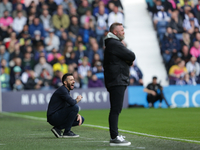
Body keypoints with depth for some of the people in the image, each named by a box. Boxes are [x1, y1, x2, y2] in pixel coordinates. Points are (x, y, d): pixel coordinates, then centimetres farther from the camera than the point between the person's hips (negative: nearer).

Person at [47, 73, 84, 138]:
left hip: (58, 117, 10)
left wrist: (78, 115, 2)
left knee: (81, 119, 10)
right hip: (53, 117, -10)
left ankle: (58, 128, 6)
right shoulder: (62, 90, -14)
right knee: (75, 107, -23)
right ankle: (67, 132, -13)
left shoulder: (66, 91, 17)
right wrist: (77, 100, -5)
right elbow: (72, 103, -28)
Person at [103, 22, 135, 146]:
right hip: (117, 81, -11)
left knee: (115, 110, 13)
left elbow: (129, 59, 20)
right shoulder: (114, 44, -12)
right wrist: (130, 59, 5)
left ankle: (115, 135, 17)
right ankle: (114, 138, -15)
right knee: (116, 109, -12)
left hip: (119, 81, 11)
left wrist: (128, 60, -1)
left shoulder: (113, 43, 22)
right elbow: (131, 56, -16)